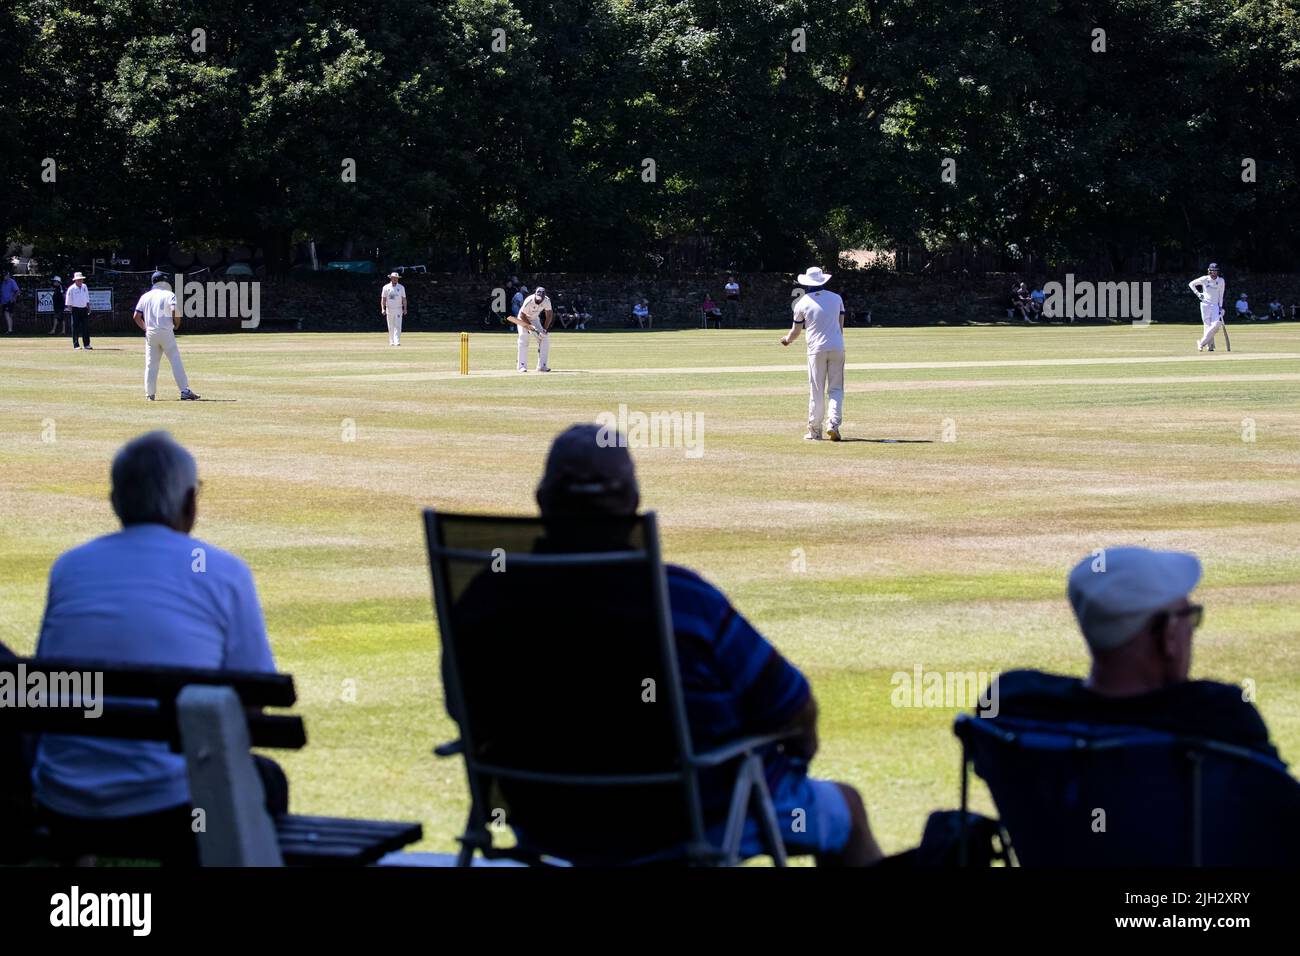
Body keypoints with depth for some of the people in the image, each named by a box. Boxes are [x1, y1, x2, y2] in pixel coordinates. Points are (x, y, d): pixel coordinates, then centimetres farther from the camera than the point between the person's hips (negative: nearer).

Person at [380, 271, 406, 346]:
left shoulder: (401, 287, 4)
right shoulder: (386, 287, 4)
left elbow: (404, 299, 5)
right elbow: (383, 299, 3)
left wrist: (405, 309, -5)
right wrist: (383, 309, -8)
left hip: (398, 309, -1)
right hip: (389, 309, 1)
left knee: (397, 326, -11)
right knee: (390, 327, 6)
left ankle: (397, 341, -18)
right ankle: (391, 342, 13)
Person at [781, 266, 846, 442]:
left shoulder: (802, 303, 0)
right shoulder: (836, 298, 8)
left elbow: (796, 331, 8)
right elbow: (841, 326, 13)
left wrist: (786, 339, 29)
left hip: (816, 348, -2)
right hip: (837, 347, 2)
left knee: (816, 391, 4)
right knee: (836, 389, 5)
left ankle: (814, 431, 7)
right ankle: (833, 423, -14)